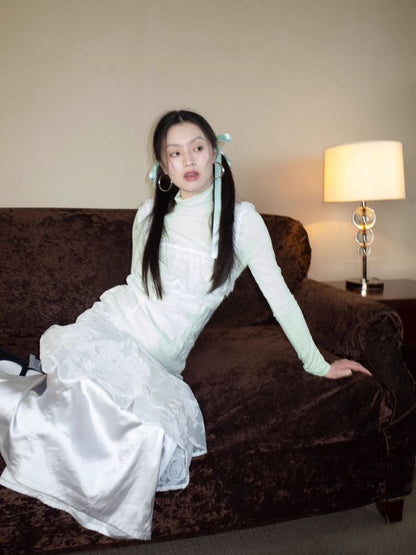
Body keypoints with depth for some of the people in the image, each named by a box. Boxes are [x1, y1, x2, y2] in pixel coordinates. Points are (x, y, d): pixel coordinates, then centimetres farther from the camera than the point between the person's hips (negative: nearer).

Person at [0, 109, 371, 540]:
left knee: (161, 436, -28)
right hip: (111, 323, 0)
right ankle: (43, 374, 4)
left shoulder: (241, 220, -4)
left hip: (157, 359, 0)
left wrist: (318, 364, -2)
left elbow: (278, 295, -3)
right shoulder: (149, 216, 6)